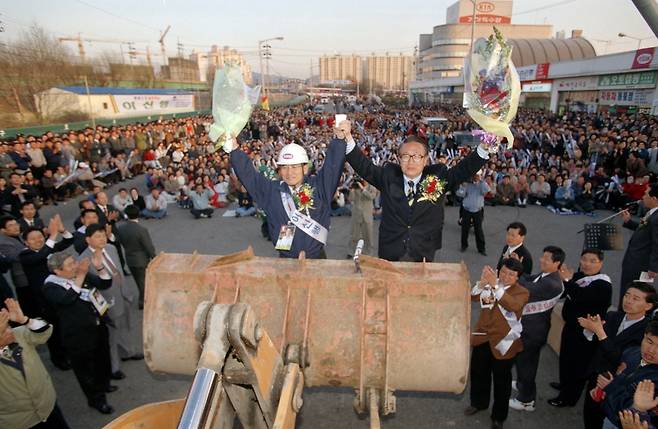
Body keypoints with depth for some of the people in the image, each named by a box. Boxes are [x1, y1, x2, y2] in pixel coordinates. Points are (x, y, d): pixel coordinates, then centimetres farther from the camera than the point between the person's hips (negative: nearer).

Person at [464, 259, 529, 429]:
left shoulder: (521, 292, -14)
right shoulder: (490, 284, -3)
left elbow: (513, 305, -36)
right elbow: (471, 297, -14)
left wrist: (495, 286, -45)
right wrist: (482, 283, -33)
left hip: (503, 341, -4)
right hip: (482, 337, 4)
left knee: (501, 380, 12)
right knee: (478, 372, 21)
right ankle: (479, 403, 46)